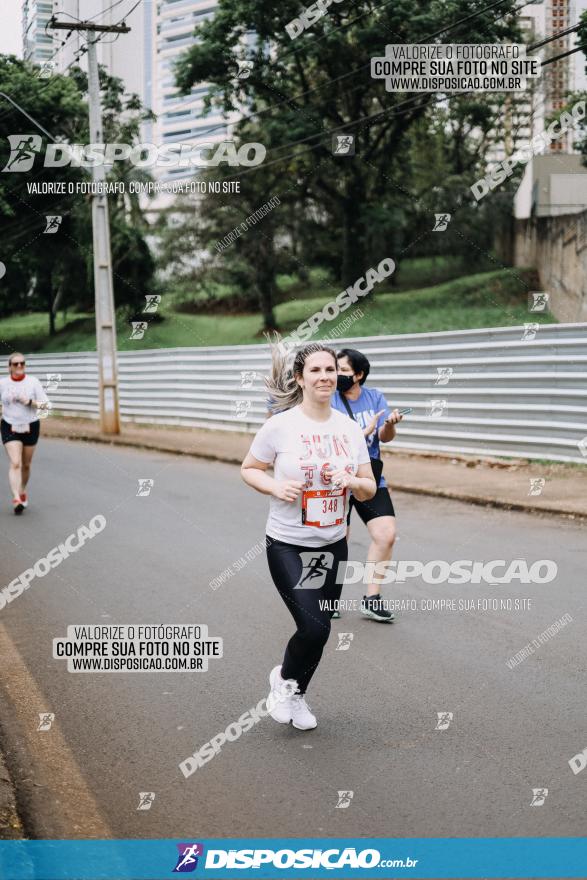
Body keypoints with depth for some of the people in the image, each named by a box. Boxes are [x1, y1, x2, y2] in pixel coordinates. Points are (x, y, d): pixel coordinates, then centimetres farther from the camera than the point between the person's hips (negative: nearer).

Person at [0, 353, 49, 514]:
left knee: (26, 465, 13)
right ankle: (16, 498, -22)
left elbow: (45, 404, -4)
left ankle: (23, 491, 37)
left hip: (30, 427, 1)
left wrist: (30, 402, -18)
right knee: (15, 463, -16)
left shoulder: (33, 382, -3)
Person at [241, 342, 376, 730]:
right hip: (288, 546, -5)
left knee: (318, 630, 11)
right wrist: (276, 487, -17)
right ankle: (284, 678, 17)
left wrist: (351, 481, -15)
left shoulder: (350, 429, 2)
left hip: (334, 546, 5)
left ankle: (296, 695, 38)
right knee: (315, 629, -15)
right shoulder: (280, 426, -11)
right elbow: (249, 469, 2)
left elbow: (369, 489, 8)